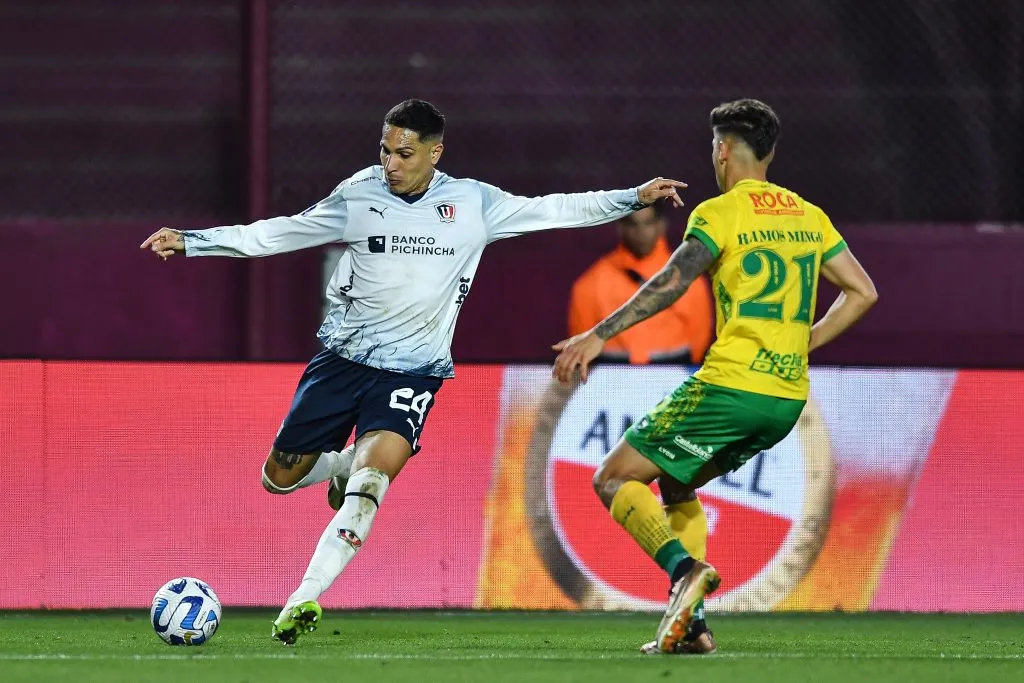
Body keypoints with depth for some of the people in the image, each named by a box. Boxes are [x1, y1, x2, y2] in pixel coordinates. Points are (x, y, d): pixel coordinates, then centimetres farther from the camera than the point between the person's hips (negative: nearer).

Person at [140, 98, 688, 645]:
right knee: (280, 476, 5)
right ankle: (345, 465, 39)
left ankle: (305, 599, -30)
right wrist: (190, 241, 0)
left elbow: (553, 210, 4)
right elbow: (278, 233, 4)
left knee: (371, 477, -25)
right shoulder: (357, 195, -2)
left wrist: (635, 198, -3)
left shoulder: (473, 203, -2)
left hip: (412, 368, -2)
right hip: (343, 355, 2)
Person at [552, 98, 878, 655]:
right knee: (676, 485, 25)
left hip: (731, 385, -7)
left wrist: (600, 334, -21)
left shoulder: (720, 212, -5)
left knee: (614, 479, 2)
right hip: (789, 396, 7)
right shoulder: (808, 215, 15)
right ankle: (688, 623, 10)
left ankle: (685, 568, -24)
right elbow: (862, 292, 15)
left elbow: (672, 282, -19)